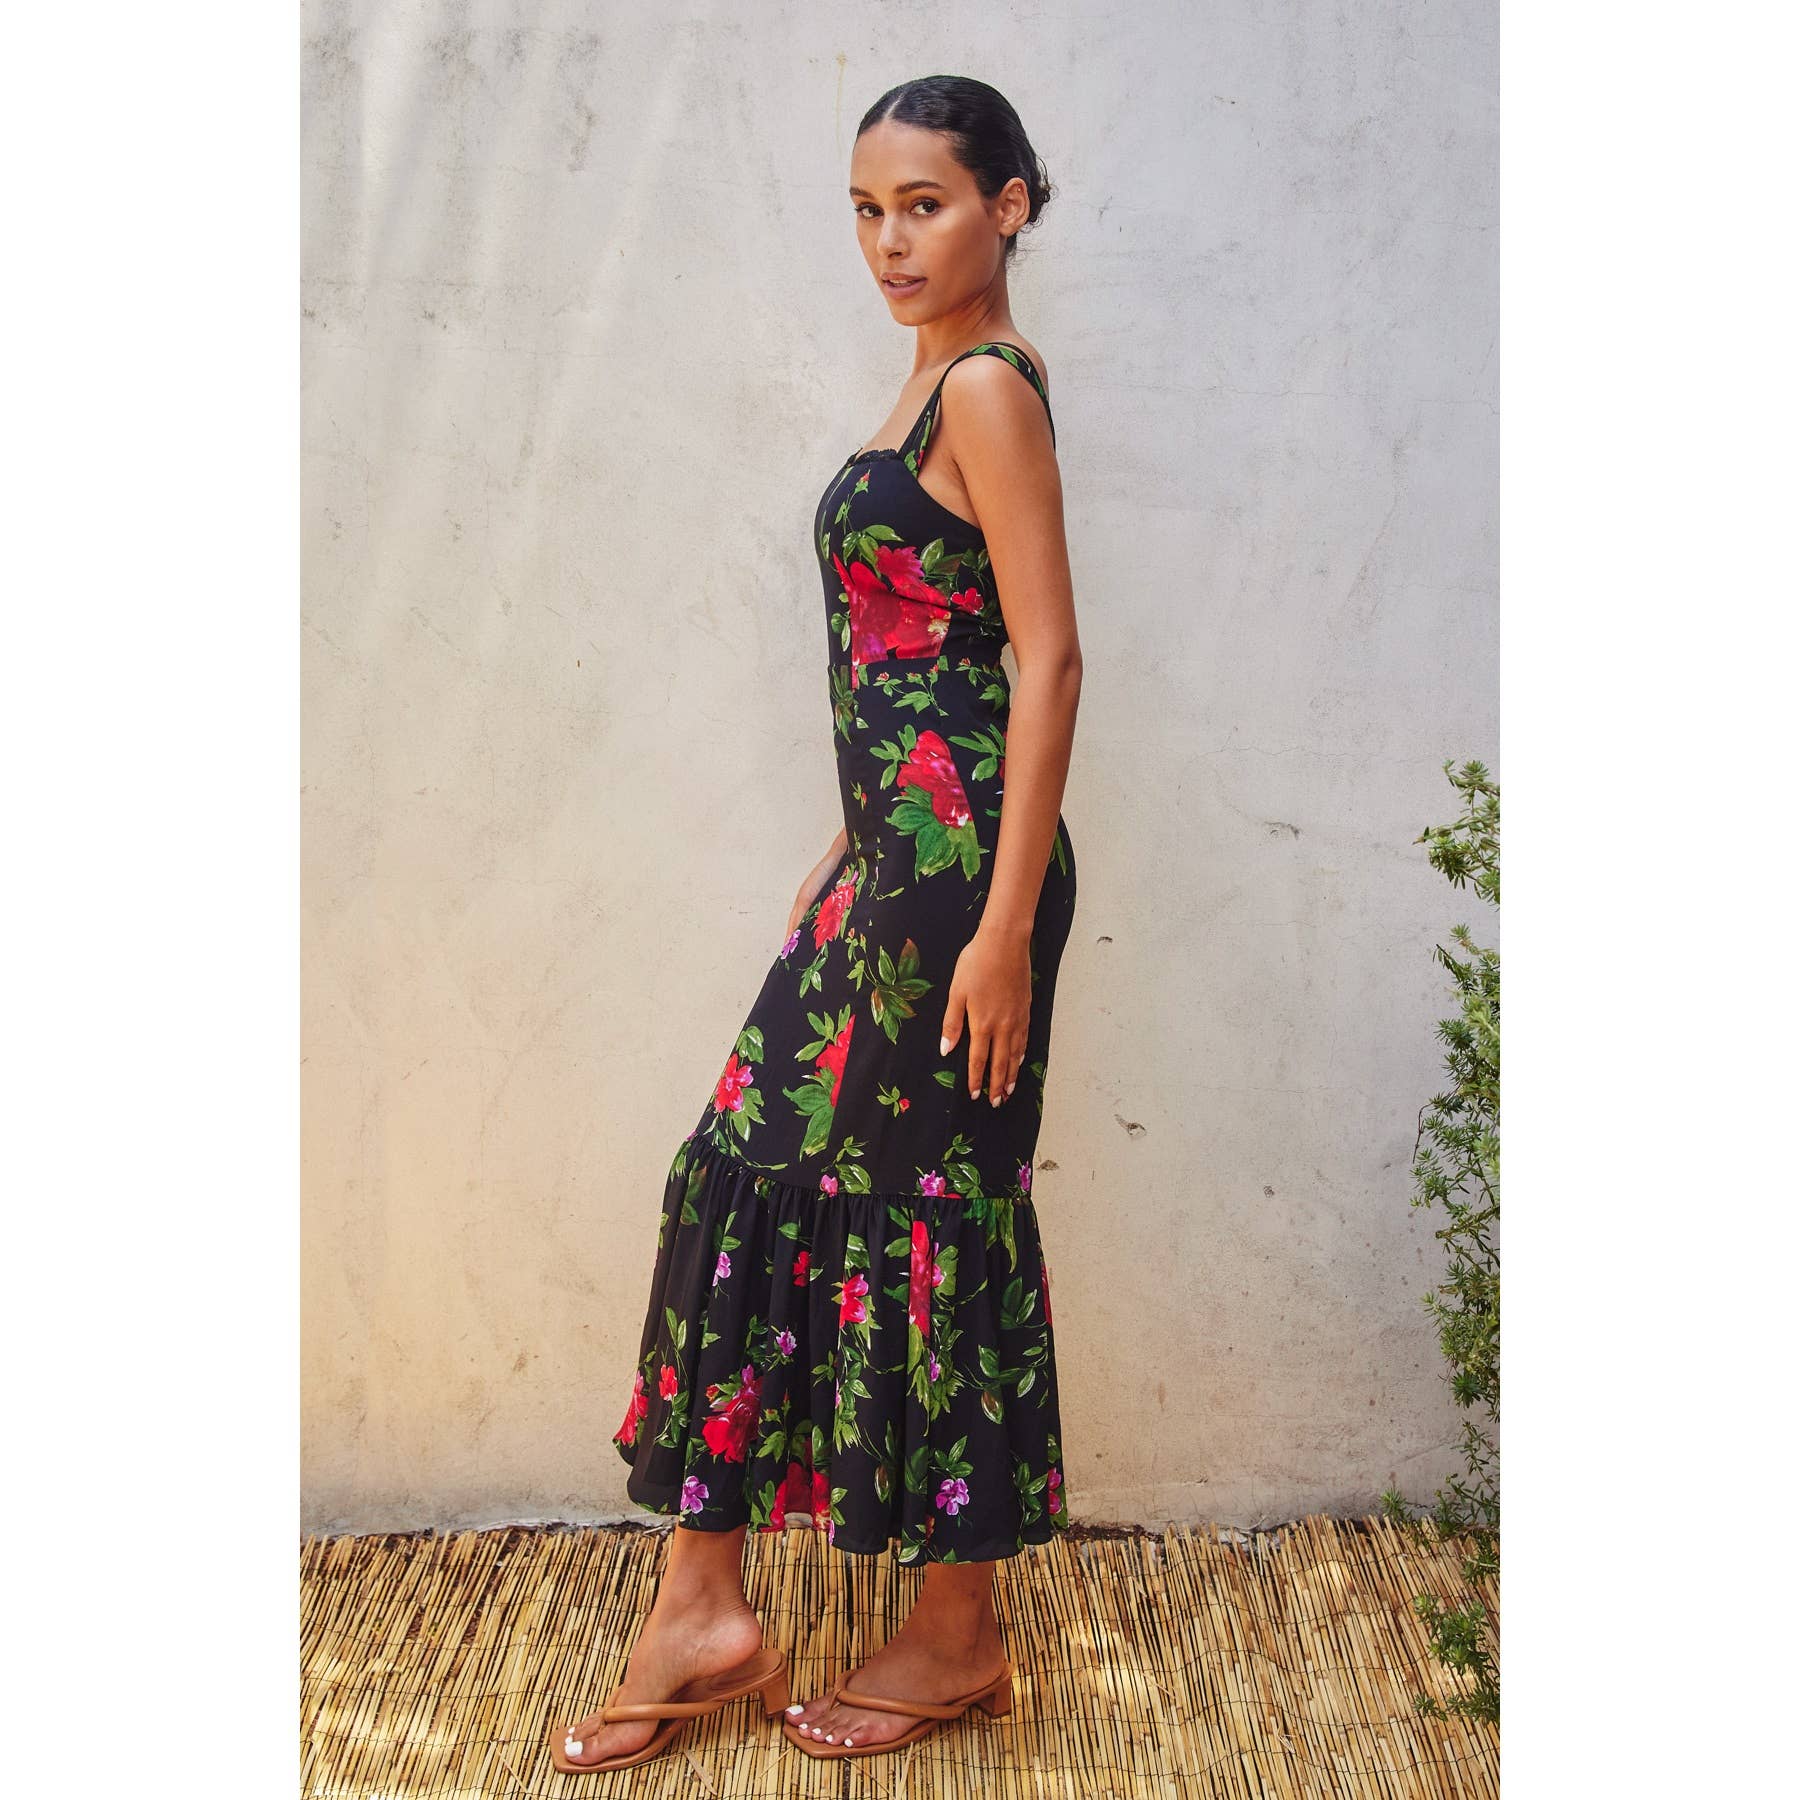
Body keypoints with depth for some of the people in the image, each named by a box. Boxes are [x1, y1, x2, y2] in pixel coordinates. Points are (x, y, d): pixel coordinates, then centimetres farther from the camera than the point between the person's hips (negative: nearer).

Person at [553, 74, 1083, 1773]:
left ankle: (958, 1633, 19)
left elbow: (1047, 659, -17)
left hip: (960, 865, -10)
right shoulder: (937, 381, 17)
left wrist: (1005, 924, -21)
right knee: (742, 1172, 9)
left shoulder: (990, 387, -11)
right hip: (893, 863, 10)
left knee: (936, 1210, 1)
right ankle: (706, 1609, 18)